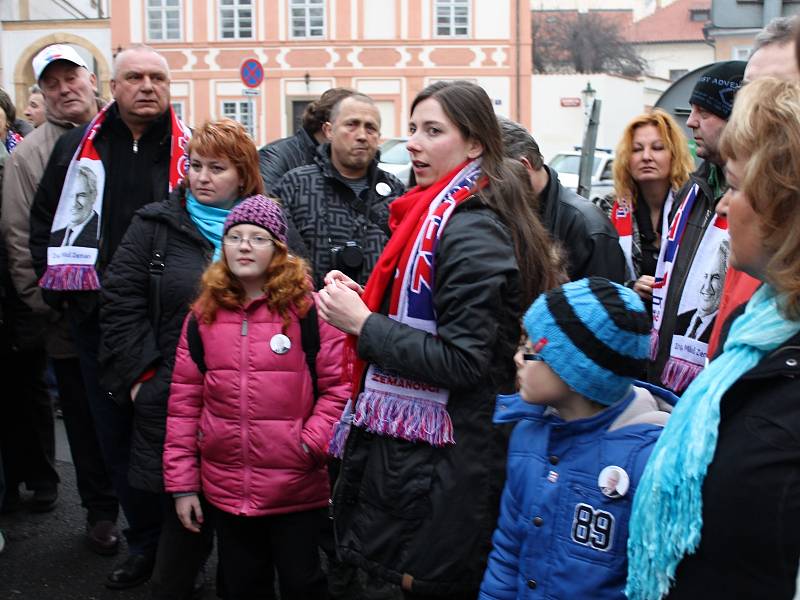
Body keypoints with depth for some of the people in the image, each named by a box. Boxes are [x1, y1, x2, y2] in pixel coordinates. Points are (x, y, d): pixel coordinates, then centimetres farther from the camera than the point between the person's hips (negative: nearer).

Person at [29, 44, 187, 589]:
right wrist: (61, 283, 4)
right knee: (116, 436, 11)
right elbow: (43, 221, 14)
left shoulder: (191, 151, 0)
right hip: (98, 320, 3)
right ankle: (144, 541, 27)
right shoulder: (77, 147, 7)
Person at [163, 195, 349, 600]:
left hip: (297, 489, -3)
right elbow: (184, 402, 4)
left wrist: (310, 445, -15)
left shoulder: (308, 309, -7)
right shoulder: (204, 314, 3)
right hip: (225, 489, 3)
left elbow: (339, 386, -6)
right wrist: (182, 483, 2)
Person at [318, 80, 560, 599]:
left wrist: (362, 323, -19)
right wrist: (364, 303, 4)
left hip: (443, 461, -10)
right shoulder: (439, 215, 12)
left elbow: (462, 361, -23)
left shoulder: (470, 231, -18)